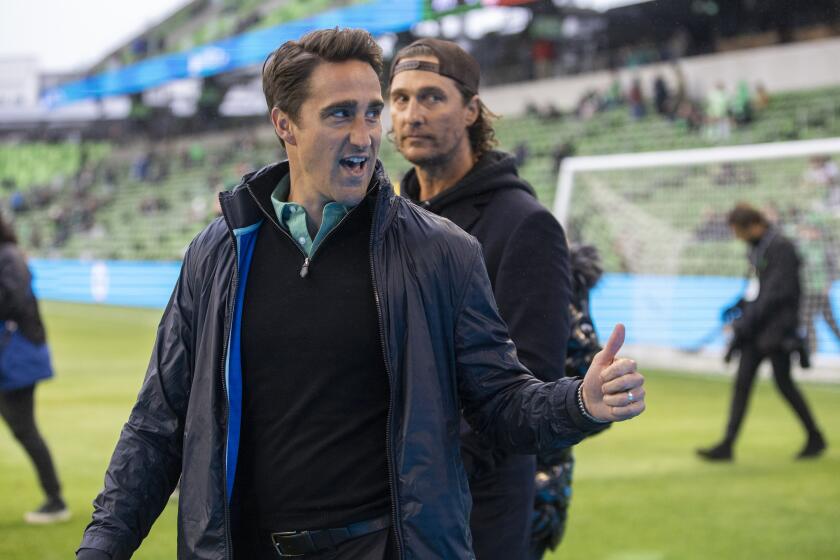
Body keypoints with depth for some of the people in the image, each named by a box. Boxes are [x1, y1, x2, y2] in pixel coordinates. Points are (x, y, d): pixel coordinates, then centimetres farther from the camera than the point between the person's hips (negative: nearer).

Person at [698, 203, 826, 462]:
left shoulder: (780, 246, -14)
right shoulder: (757, 247, 13)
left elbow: (778, 291, -20)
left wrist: (749, 319, -21)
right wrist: (739, 307, 10)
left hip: (776, 325, -9)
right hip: (756, 327, 9)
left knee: (783, 382, -3)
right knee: (742, 381, 2)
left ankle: (815, 438, 14)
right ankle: (727, 445, -1)